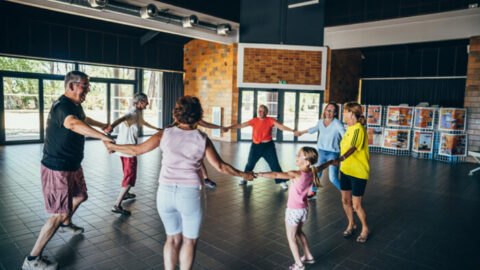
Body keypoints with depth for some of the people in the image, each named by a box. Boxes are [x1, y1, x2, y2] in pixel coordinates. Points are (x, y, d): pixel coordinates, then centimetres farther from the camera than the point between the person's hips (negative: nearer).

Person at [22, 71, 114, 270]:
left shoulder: (76, 105, 7)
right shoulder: (62, 106, -26)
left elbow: (84, 119, 32)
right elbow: (73, 123, -50)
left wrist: (102, 125, 47)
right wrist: (103, 137, -62)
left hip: (72, 166, 10)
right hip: (57, 169, -10)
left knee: (80, 196, 27)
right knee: (60, 214, -5)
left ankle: (66, 225, 55)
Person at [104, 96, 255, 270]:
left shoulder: (165, 134, 0)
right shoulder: (203, 139, -3)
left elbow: (137, 150, 3)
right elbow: (220, 167, -2)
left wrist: (113, 147, 20)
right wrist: (243, 174, 13)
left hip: (165, 192, 3)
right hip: (191, 193, -2)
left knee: (172, 238, 21)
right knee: (189, 240, 17)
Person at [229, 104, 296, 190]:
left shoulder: (270, 120, -8)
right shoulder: (254, 120, -3)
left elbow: (281, 126, -17)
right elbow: (241, 125, -2)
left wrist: (293, 131, -30)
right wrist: (228, 128, -4)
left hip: (268, 145, -2)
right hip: (256, 145, 2)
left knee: (274, 164, -2)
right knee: (250, 163, 10)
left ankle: (282, 182, 10)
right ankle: (244, 178, 32)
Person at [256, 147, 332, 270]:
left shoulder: (296, 174, -27)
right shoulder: (312, 172, -7)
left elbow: (277, 175, -37)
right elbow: (323, 165, 13)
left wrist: (261, 174, -40)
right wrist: (334, 160, 31)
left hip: (293, 210, -7)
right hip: (304, 209, 7)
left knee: (291, 237, 11)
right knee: (299, 232, 29)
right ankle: (308, 256, 41)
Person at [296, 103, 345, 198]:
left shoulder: (337, 124, -17)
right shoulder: (321, 121, 1)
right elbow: (315, 128, 23)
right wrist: (302, 132, 36)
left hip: (333, 154, -5)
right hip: (321, 152, 5)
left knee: (333, 178, -11)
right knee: (317, 173, 16)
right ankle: (313, 191, 41)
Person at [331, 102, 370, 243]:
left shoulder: (359, 129, -20)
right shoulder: (349, 128, 8)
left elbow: (352, 148, -36)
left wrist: (340, 159, -50)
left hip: (358, 173, -8)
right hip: (345, 170, 8)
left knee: (356, 205, 3)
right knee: (345, 201, 15)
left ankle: (365, 229, 27)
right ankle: (351, 224, 37)